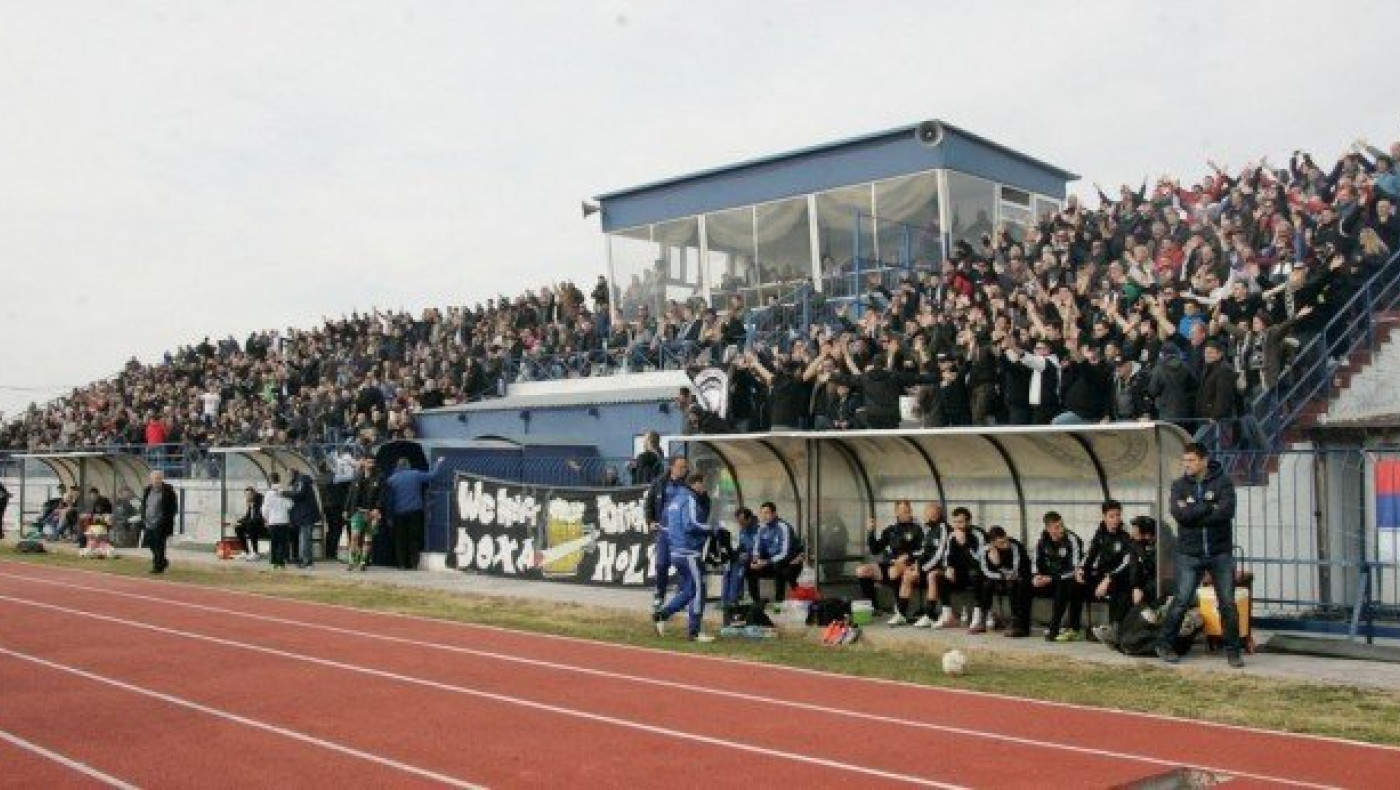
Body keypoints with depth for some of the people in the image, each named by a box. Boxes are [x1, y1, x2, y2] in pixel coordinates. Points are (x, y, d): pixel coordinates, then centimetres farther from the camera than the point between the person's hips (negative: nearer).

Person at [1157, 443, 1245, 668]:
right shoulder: (1179, 485, 3)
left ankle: (1232, 650, 15)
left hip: (1220, 554, 0)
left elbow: (1226, 511, -19)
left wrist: (1193, 514, -15)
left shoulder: (1222, 482, -3)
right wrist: (1209, 507, -14)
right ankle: (1164, 644, 13)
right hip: (1189, 555, 1)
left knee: (1228, 603, 3)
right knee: (1181, 601, 0)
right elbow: (1179, 514, -14)